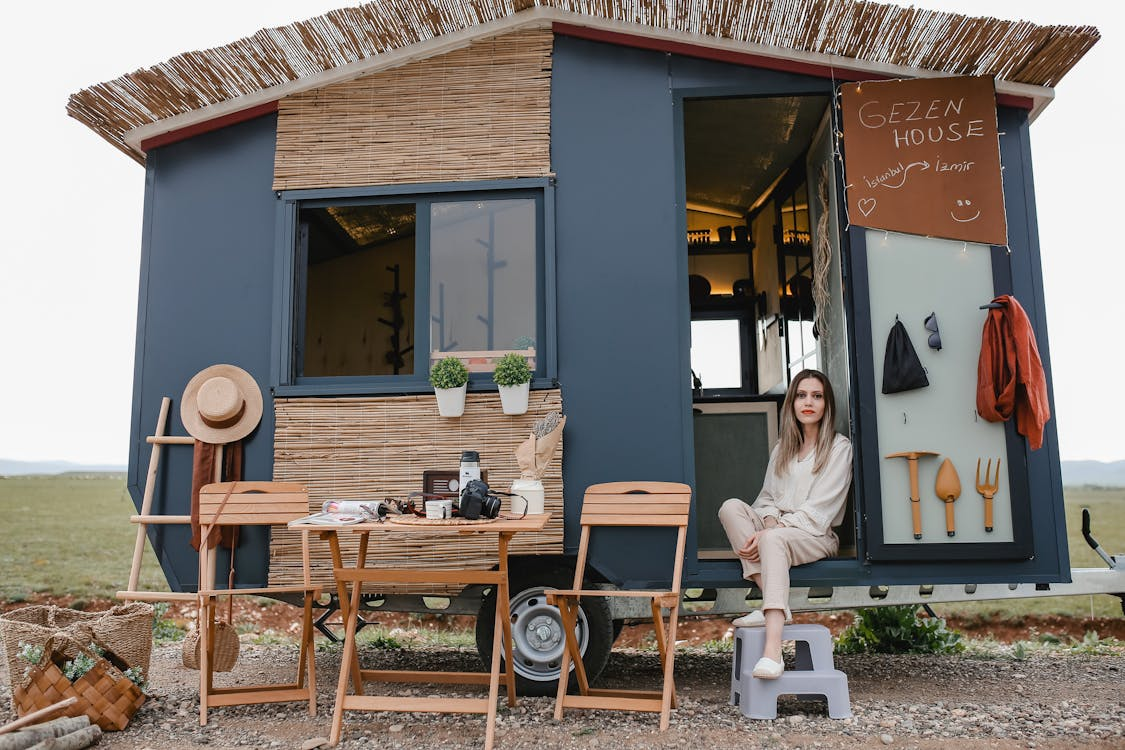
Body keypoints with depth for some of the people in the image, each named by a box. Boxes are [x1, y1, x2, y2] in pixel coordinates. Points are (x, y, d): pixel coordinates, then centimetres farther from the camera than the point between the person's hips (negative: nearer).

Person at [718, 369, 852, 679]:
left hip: (816, 536, -6)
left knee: (774, 540, -39)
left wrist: (769, 533, -18)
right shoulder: (782, 447, 21)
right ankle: (775, 605, -32)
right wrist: (768, 523, -12)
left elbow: (818, 510, -8)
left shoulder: (839, 447, 2)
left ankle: (773, 651, -53)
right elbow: (768, 497, 14)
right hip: (775, 529, 6)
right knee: (731, 507, -22)